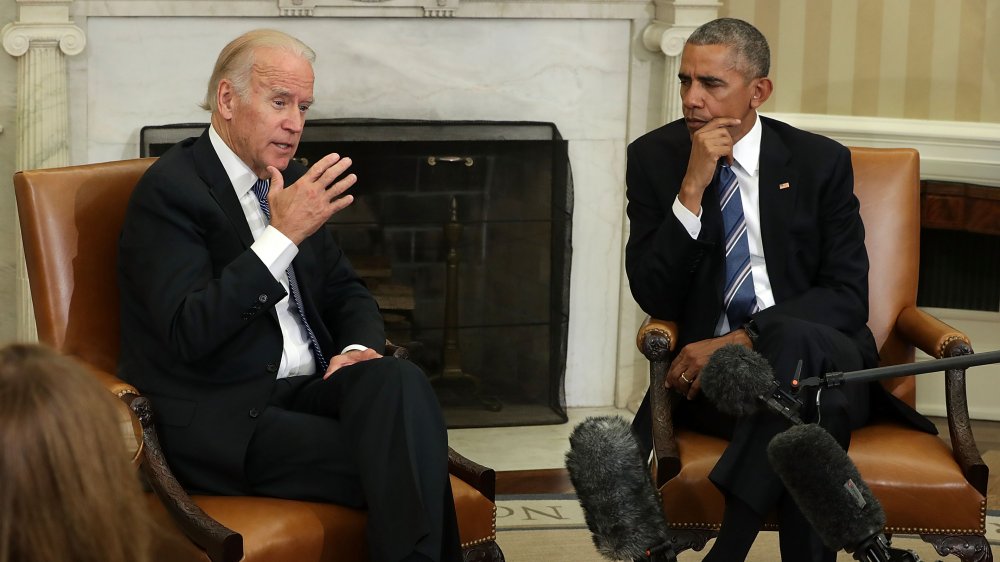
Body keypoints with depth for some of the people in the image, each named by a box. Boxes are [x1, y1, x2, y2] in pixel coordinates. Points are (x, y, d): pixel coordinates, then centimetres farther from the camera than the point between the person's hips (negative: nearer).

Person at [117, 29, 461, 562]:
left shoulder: (291, 181, 15)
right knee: (393, 467, -30)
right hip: (220, 418, -7)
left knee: (400, 380, -28)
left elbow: (347, 293, 24)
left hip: (306, 391, 7)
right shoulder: (170, 188, -9)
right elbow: (189, 334, -19)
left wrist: (361, 348, 0)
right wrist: (283, 236, -23)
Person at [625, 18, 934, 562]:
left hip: (819, 353, 1)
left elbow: (847, 296, -5)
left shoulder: (820, 161, 3)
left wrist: (739, 339, -19)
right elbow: (654, 298, -3)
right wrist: (693, 187, -15)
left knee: (796, 343, -38)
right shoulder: (654, 157, 4)